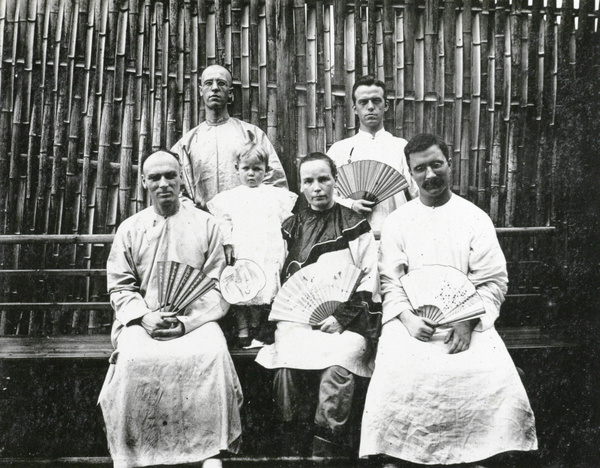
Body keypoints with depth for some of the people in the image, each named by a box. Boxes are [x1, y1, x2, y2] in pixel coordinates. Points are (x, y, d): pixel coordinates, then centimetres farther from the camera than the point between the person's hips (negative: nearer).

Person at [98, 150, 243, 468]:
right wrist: (145, 316, -13)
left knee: (212, 354, -32)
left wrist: (187, 320, -14)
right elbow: (120, 287, 7)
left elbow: (217, 286, 2)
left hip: (195, 319, -1)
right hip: (143, 320, 1)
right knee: (134, 359, -31)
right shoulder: (130, 229, 11)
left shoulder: (205, 224, 7)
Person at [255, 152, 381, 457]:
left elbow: (370, 278, -1)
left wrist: (342, 317, -11)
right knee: (286, 363, -26)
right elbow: (277, 277, 15)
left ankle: (325, 448, -16)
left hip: (345, 319, -2)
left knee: (337, 366, -31)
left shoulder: (354, 226, 6)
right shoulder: (291, 227, 16)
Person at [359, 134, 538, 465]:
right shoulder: (397, 222, 10)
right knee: (397, 374, -27)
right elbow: (389, 281, 4)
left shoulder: (475, 219, 8)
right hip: (412, 320, 0)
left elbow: (493, 281, 2)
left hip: (468, 318, 0)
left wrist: (469, 323, -13)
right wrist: (407, 319, -14)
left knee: (495, 373, -25)